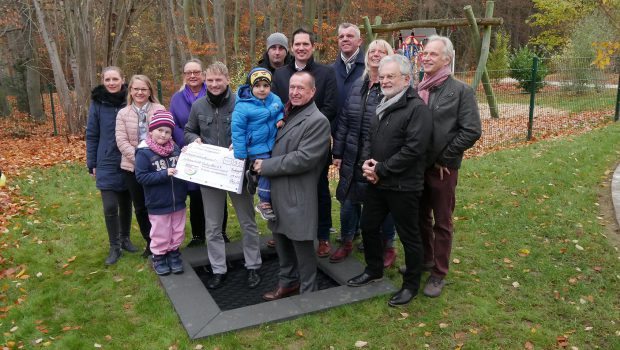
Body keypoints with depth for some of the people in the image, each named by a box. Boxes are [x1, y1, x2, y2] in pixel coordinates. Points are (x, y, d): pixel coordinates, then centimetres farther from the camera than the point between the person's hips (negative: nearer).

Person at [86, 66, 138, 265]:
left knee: (126, 204, 13)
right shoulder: (97, 103, -3)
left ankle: (125, 238, 31)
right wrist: (92, 164, 1)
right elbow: (91, 135, 2)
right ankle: (114, 246, 12)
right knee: (110, 207, -4)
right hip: (106, 164, -1)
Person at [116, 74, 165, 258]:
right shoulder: (123, 114, 4)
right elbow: (121, 141, -3)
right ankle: (150, 242, 27)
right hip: (132, 167, 3)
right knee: (140, 207, 12)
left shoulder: (160, 110, -1)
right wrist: (138, 158, -15)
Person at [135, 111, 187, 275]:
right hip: (158, 205, -4)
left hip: (178, 201, 4)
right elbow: (141, 176, -17)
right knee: (161, 234, 10)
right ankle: (159, 257, 30)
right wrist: (164, 174, -24)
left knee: (177, 232, 17)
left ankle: (174, 254, 36)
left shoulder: (175, 148, -1)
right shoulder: (144, 152, -13)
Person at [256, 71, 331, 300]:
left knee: (302, 244, 4)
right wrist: (262, 164, 6)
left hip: (298, 195, -8)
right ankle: (287, 282, 37)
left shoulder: (317, 121, -14)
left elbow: (304, 159, -21)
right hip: (277, 191, 8)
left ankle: (308, 292, 21)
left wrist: (267, 166, -16)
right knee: (281, 239, 19)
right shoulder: (286, 114, 13)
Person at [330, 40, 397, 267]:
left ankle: (388, 247, 29)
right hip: (353, 157, 5)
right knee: (347, 200, 13)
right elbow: (343, 121, 9)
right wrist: (338, 152, 7)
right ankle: (346, 242, 33)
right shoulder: (357, 86, 7)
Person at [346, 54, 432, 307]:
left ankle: (411, 285, 24)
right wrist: (366, 162, -4)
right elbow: (369, 138, 17)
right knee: (368, 226, 19)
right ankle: (374, 270, 40)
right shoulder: (383, 106, 13)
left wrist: (381, 169, -18)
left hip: (403, 187, -8)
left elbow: (413, 148, -23)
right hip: (377, 183, 9)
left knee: (409, 236, 6)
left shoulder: (417, 108, -15)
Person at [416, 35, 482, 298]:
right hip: (417, 166, 5)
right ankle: (424, 259, 37)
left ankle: (438, 273, 20)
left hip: (442, 168, -5)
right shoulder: (418, 89, 5)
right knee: (421, 217, 18)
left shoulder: (461, 91, -9)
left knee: (442, 223, 7)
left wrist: (443, 158, -13)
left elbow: (472, 131, -14)